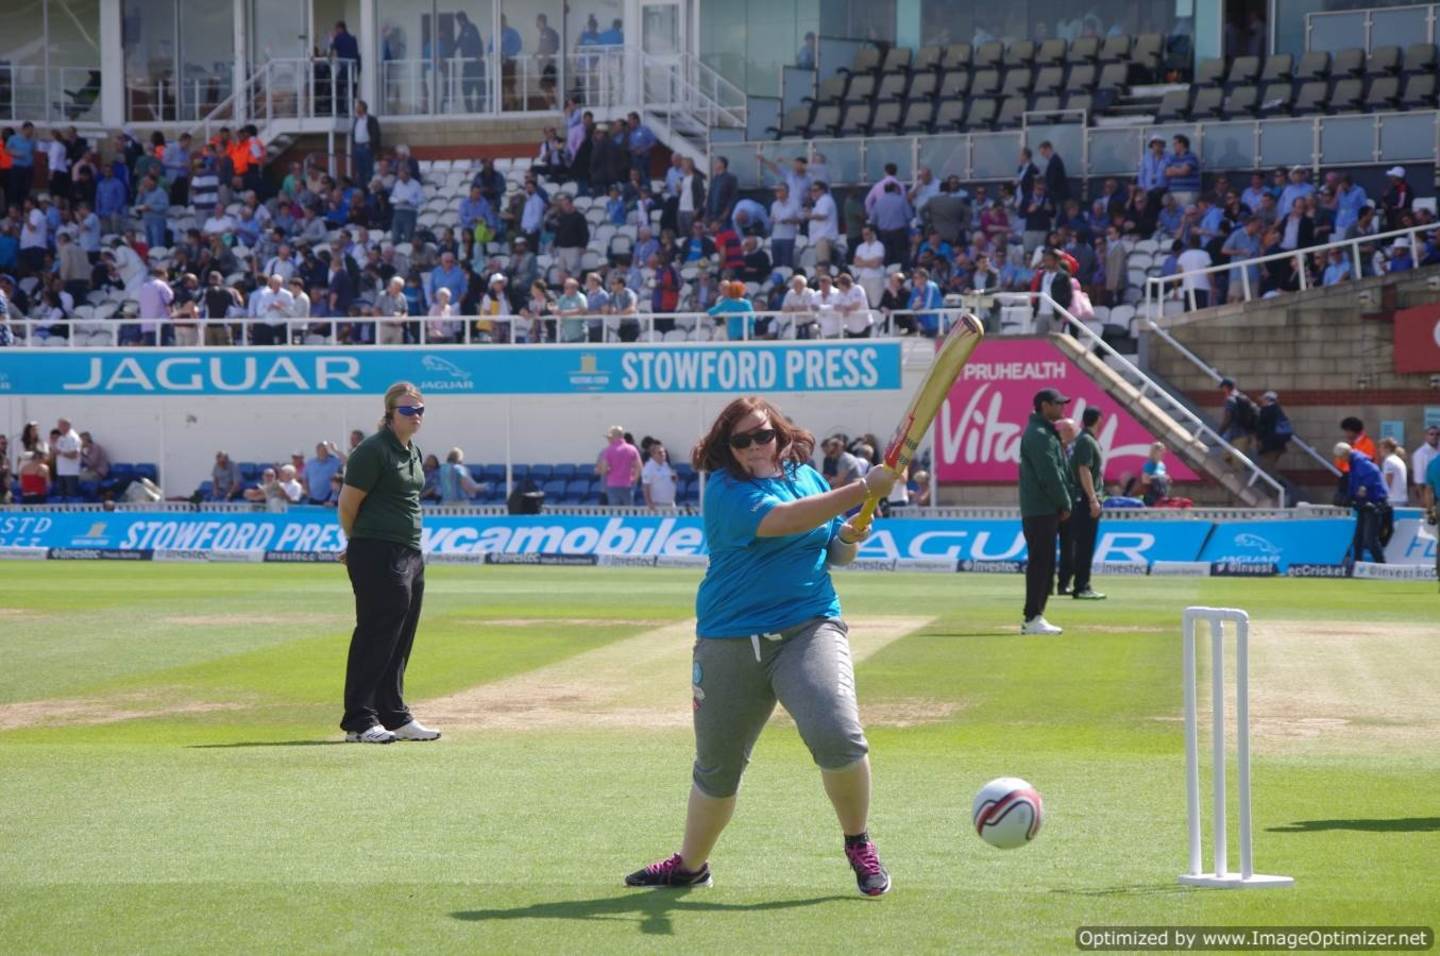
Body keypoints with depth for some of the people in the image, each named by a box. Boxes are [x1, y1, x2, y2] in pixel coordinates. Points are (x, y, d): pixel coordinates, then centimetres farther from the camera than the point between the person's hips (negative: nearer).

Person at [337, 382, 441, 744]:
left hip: (411, 554, 9)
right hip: (377, 555, -9)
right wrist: (357, 544, 5)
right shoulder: (373, 450, -12)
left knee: (400, 640, 14)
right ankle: (359, 722, -3)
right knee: (375, 637, -7)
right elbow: (348, 503, -11)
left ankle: (395, 717, 23)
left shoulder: (414, 453, 15)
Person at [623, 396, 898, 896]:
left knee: (837, 736, -23)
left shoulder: (807, 476, 9)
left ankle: (859, 844, -1)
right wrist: (863, 490, -29)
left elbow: (835, 553, 20)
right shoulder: (725, 489, -7)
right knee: (716, 767, 11)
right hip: (730, 643, -1)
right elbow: (782, 520, -26)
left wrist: (848, 540, -5)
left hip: (809, 629, 1)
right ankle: (690, 864, 34)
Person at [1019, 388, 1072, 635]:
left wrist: (1062, 503, 13)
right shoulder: (1039, 435, -14)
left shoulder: (1045, 432, 20)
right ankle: (1033, 619, -9)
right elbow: (1049, 475, -19)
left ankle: (1034, 617, 15)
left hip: (1044, 510, 11)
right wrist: (1065, 504, -11)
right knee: (1040, 563, -9)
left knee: (1044, 563, 12)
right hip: (1040, 510, -11)